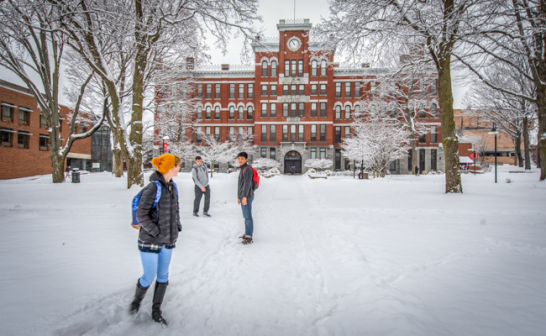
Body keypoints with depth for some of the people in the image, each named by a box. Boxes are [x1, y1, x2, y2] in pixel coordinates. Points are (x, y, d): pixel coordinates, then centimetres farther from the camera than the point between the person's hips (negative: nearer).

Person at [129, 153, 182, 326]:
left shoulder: (172, 186, 3)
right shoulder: (153, 188, -21)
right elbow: (141, 214, -19)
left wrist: (177, 226, 7)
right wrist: (156, 232, -17)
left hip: (168, 240, 7)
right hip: (150, 241, -7)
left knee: (163, 276, 14)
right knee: (149, 277, 6)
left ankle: (156, 311, 32)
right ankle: (137, 299, 38)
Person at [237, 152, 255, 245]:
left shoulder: (247, 169, -12)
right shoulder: (242, 169, 19)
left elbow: (247, 183, -21)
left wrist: (244, 196, -27)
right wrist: (239, 197, 24)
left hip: (247, 196, -10)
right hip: (243, 196, 10)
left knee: (248, 216, -10)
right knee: (246, 216, 14)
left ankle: (249, 238, -9)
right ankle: (247, 234, 22)